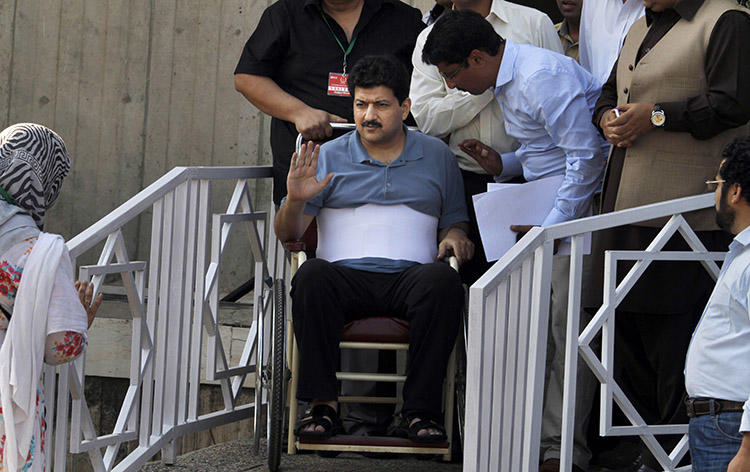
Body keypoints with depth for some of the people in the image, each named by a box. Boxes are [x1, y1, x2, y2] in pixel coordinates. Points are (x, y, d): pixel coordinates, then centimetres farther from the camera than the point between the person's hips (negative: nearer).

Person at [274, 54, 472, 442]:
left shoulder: (436, 156, 19)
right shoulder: (328, 157, 15)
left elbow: (455, 220, 25)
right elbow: (288, 233, 10)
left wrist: (455, 235, 1)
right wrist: (295, 201, -12)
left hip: (410, 276, 0)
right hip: (346, 275, 0)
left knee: (443, 279, -34)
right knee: (311, 276, -35)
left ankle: (421, 409, -31)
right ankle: (323, 405, -31)